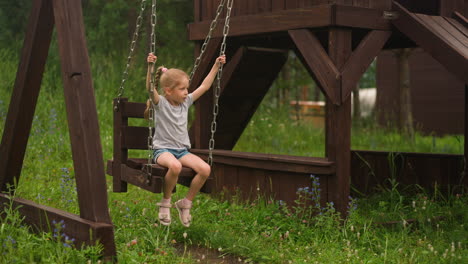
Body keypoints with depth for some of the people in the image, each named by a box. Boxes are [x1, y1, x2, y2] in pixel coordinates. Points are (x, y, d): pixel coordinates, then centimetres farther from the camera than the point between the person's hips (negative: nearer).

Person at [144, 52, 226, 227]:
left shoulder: (186, 102, 11)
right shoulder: (160, 103, -4)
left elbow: (204, 86, 16)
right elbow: (150, 88, -24)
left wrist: (216, 66, 14)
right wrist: (150, 67, -37)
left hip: (182, 150, 6)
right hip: (163, 150, -6)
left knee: (205, 169, -21)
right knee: (175, 166, -40)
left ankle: (186, 203, -1)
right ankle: (165, 203, -14)